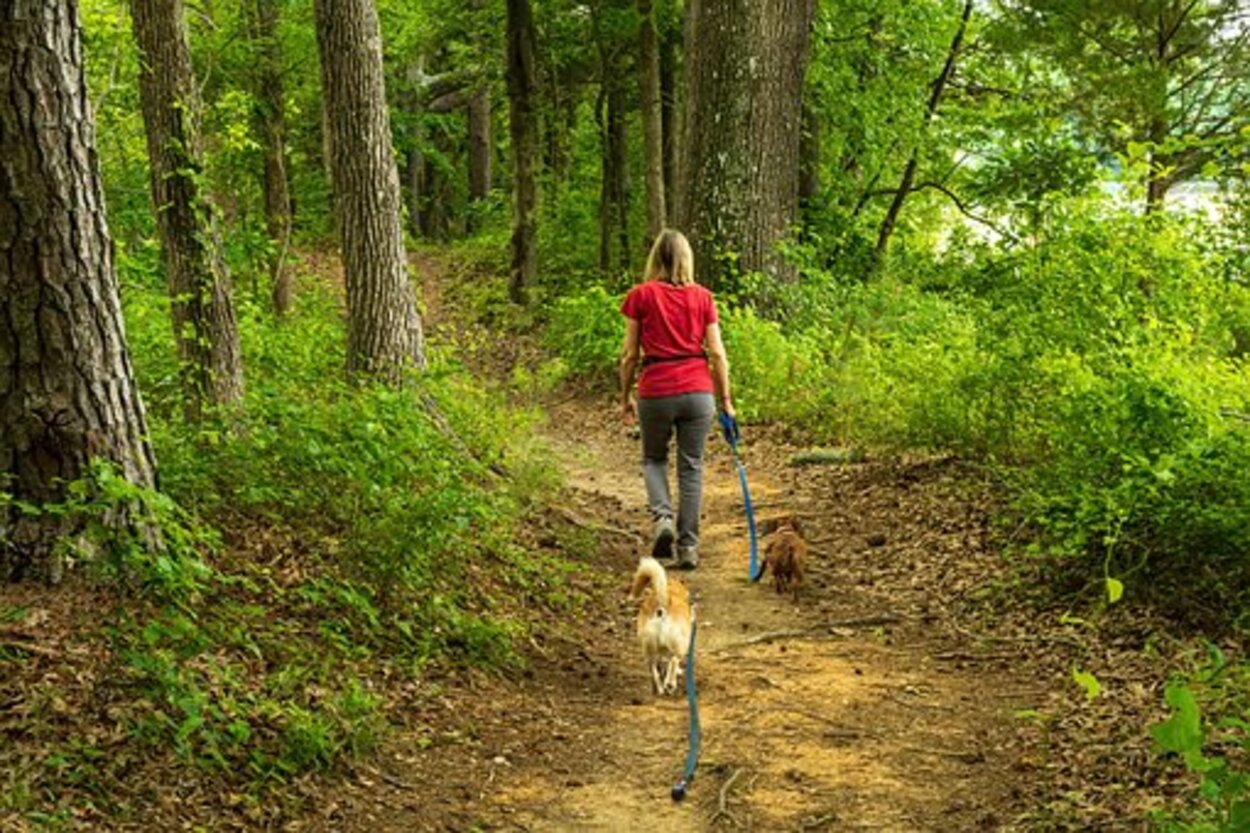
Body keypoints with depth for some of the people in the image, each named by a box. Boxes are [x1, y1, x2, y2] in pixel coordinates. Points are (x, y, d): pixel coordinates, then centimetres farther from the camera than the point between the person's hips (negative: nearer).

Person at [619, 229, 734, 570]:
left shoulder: (641, 295, -1)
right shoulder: (702, 297, 4)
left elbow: (630, 354, 2)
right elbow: (717, 353, 2)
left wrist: (626, 396, 12)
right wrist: (725, 399, 10)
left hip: (656, 391, -1)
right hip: (697, 390, 1)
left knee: (654, 458, 20)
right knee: (691, 467, 10)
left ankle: (662, 517, -3)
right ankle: (688, 547, 9)